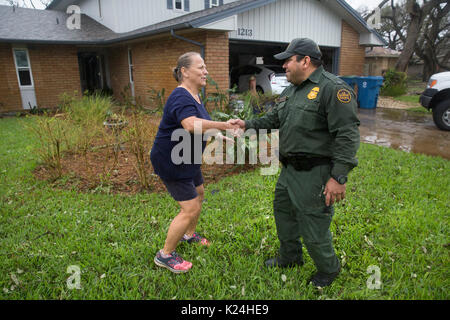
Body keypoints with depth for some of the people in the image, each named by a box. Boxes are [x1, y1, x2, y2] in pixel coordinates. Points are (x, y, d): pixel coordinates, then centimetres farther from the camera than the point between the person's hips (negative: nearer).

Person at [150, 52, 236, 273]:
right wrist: (224, 125, -39)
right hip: (171, 161, -10)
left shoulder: (193, 96, 9)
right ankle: (165, 255, 10)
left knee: (198, 194, 23)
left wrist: (217, 135, 11)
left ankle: (189, 234, 46)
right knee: (190, 209, -8)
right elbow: (191, 125, -44)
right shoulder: (181, 97, -24)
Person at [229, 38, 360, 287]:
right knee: (283, 212, 23)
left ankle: (328, 269, 32)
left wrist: (338, 177, -24)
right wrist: (248, 125, 9)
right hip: (289, 170, 9)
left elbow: (347, 135, -21)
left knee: (313, 226, 3)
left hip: (314, 173, -9)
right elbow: (273, 120, 22)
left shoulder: (333, 89, -16)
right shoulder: (290, 91, 13)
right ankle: (290, 257, 46)